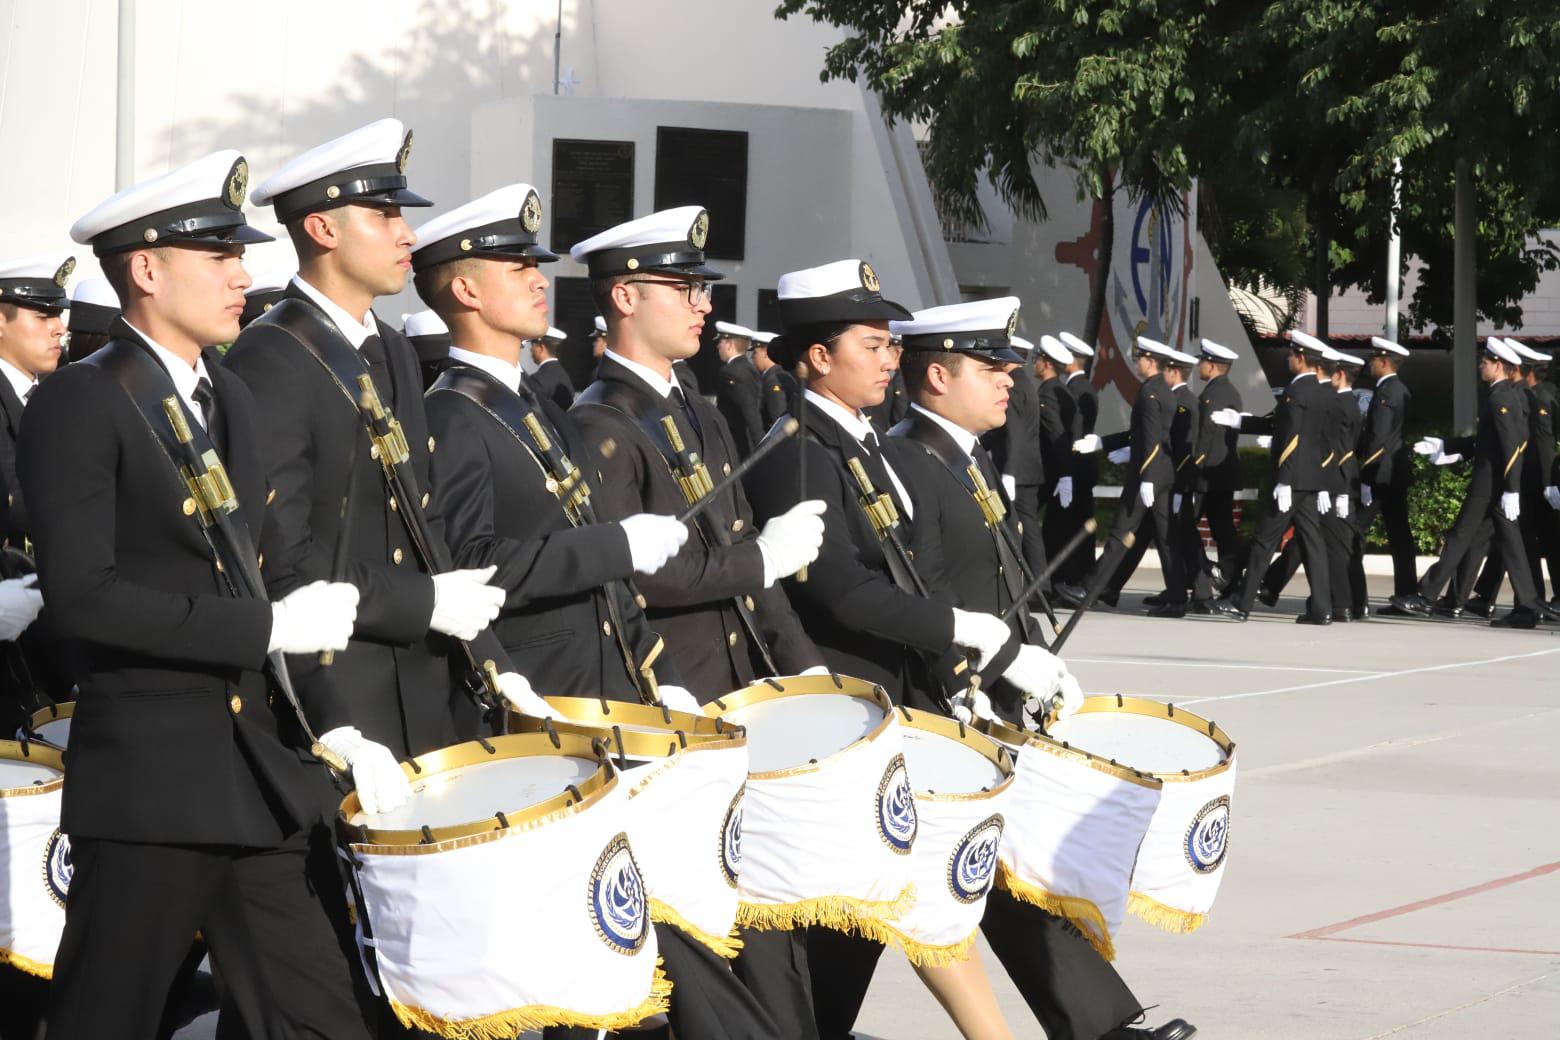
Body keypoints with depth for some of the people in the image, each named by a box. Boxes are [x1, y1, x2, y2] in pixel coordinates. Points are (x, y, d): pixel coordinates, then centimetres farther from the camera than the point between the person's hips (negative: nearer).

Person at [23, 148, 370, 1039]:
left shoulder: (233, 402, 16)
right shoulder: (79, 407, -9)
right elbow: (85, 594, -18)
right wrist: (268, 627, -19)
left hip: (264, 768, 7)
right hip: (149, 779, -7)